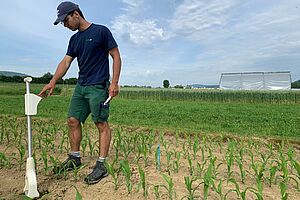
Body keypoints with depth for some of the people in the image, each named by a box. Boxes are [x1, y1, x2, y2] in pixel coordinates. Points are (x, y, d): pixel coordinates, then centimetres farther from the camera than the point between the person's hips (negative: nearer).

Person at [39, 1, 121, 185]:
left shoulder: (101, 31, -3)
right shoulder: (74, 39, 17)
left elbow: (116, 56, -6)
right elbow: (66, 62, 12)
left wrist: (114, 82, -14)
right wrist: (53, 82, 0)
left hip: (98, 86, -7)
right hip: (81, 86, 8)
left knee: (102, 124, -5)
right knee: (73, 121, 8)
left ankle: (101, 166, 1)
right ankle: (75, 159, 23)